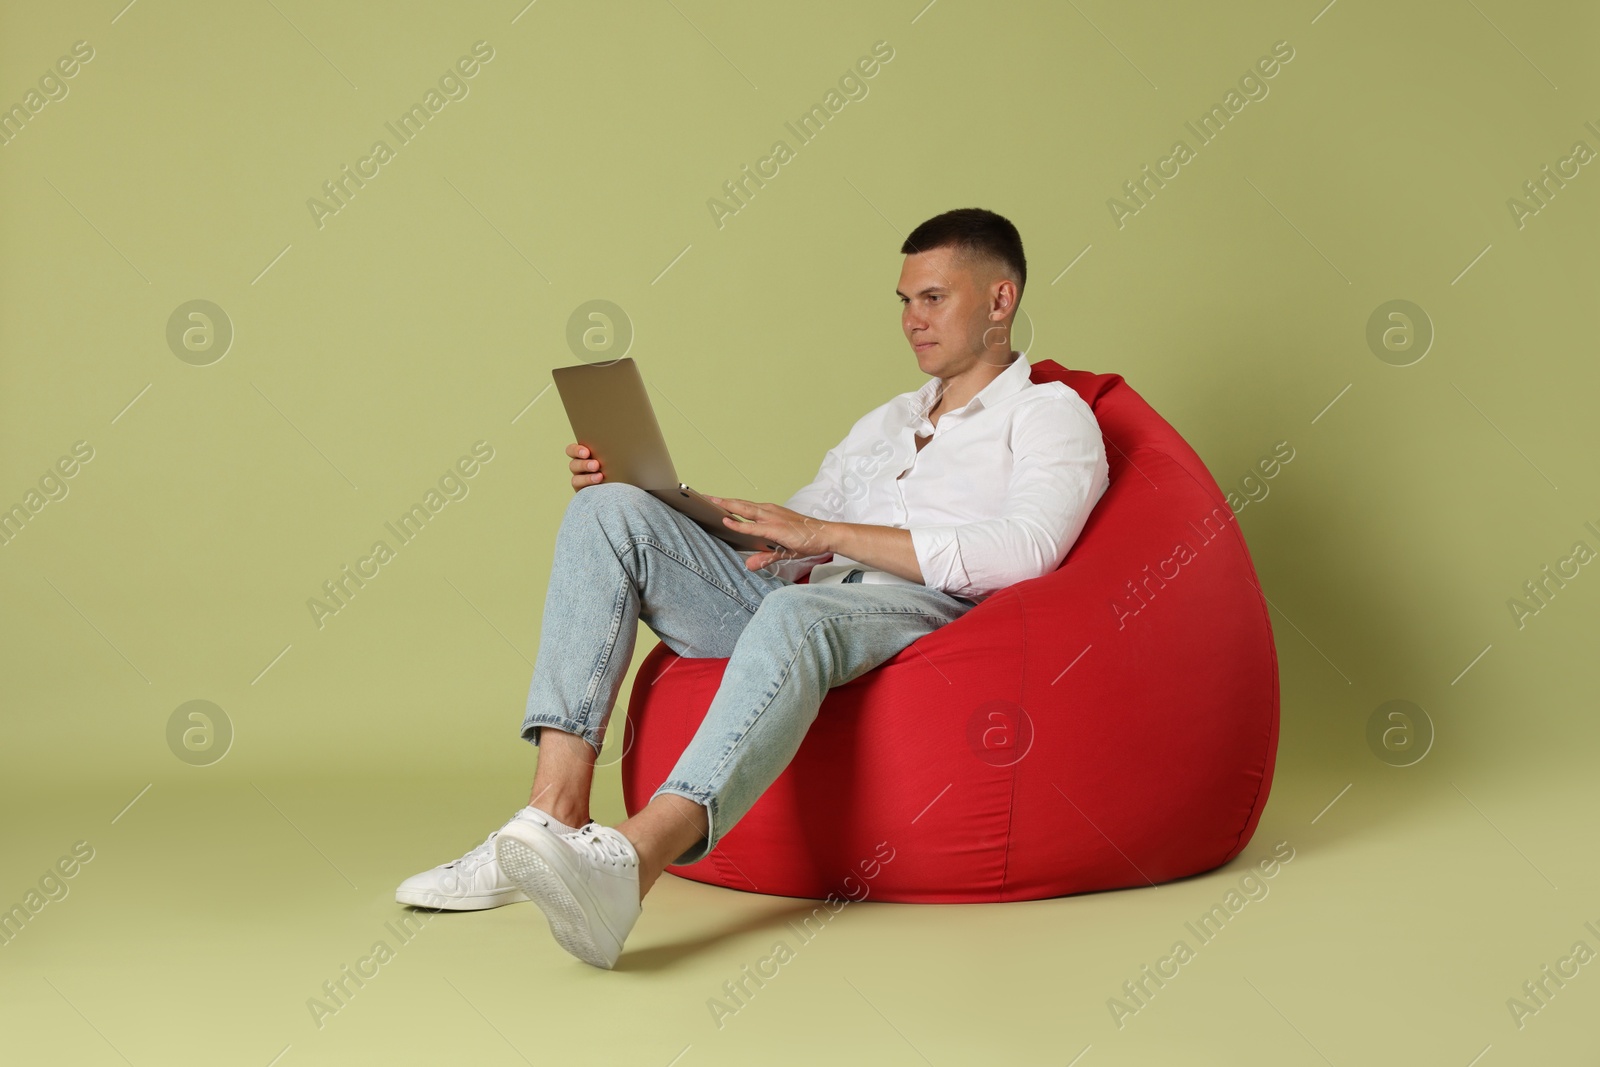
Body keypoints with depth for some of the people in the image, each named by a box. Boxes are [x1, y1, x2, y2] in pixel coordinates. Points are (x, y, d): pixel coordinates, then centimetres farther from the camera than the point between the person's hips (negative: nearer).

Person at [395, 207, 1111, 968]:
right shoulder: (885, 422, 33)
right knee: (610, 512, -13)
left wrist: (827, 533, -13)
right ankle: (554, 815, -26)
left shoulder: (1051, 414, 11)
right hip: (801, 599, 7)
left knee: (793, 612, -40)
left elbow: (1024, 548, -10)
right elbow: (778, 545, 28)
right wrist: (654, 498, 11)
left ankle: (631, 858, -56)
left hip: (920, 616, -6)